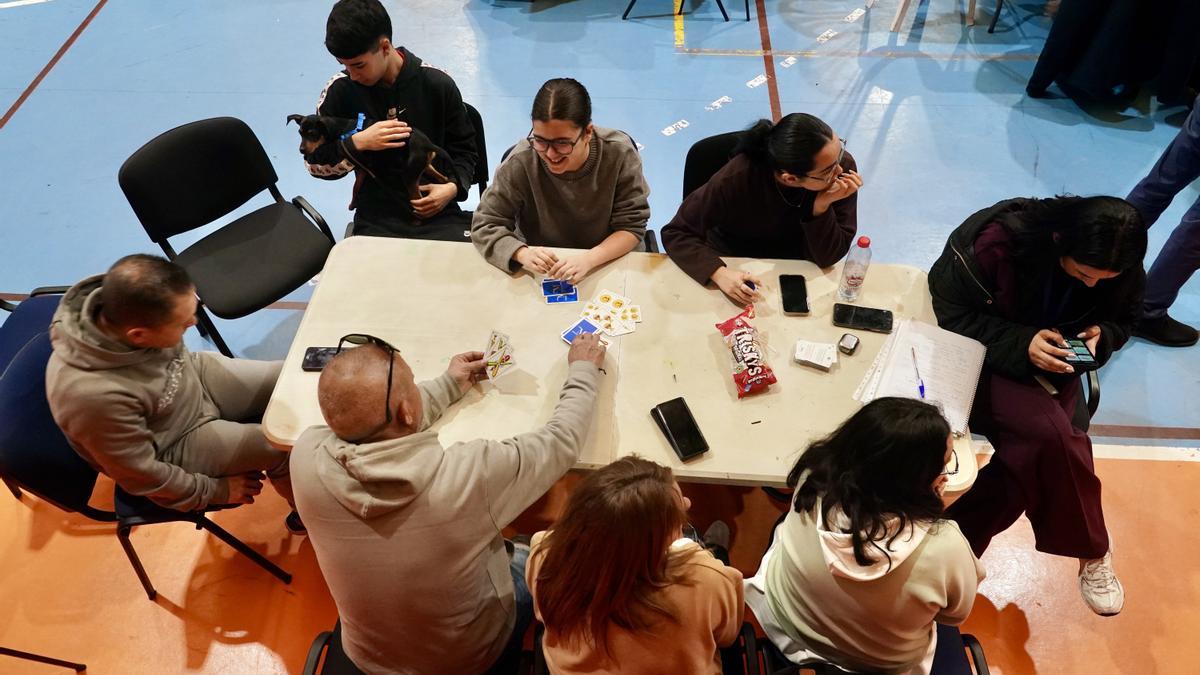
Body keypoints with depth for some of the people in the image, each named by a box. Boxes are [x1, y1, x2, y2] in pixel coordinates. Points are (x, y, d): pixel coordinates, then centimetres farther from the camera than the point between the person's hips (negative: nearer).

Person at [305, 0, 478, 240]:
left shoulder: (437, 84, -2)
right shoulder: (341, 90, -1)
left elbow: (464, 149, 9)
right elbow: (315, 163, 2)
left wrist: (453, 187, -11)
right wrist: (357, 143, -16)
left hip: (438, 211, 0)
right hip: (377, 218, 0)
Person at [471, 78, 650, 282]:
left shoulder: (619, 153, -15)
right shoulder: (521, 162, -17)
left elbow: (632, 225, -12)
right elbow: (485, 224, -10)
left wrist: (589, 259, -30)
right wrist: (522, 253, -30)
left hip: (608, 263, 0)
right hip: (541, 272, 0)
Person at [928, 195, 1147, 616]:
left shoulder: (1125, 271, -8)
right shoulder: (997, 240, -25)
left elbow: (1123, 319, 11)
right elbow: (951, 316, -19)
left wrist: (1102, 334, -13)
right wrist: (1020, 344, -31)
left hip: (1051, 365, 5)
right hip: (984, 359, -5)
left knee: (1036, 454, -26)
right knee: (1053, 436, -29)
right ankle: (1090, 552, -5)